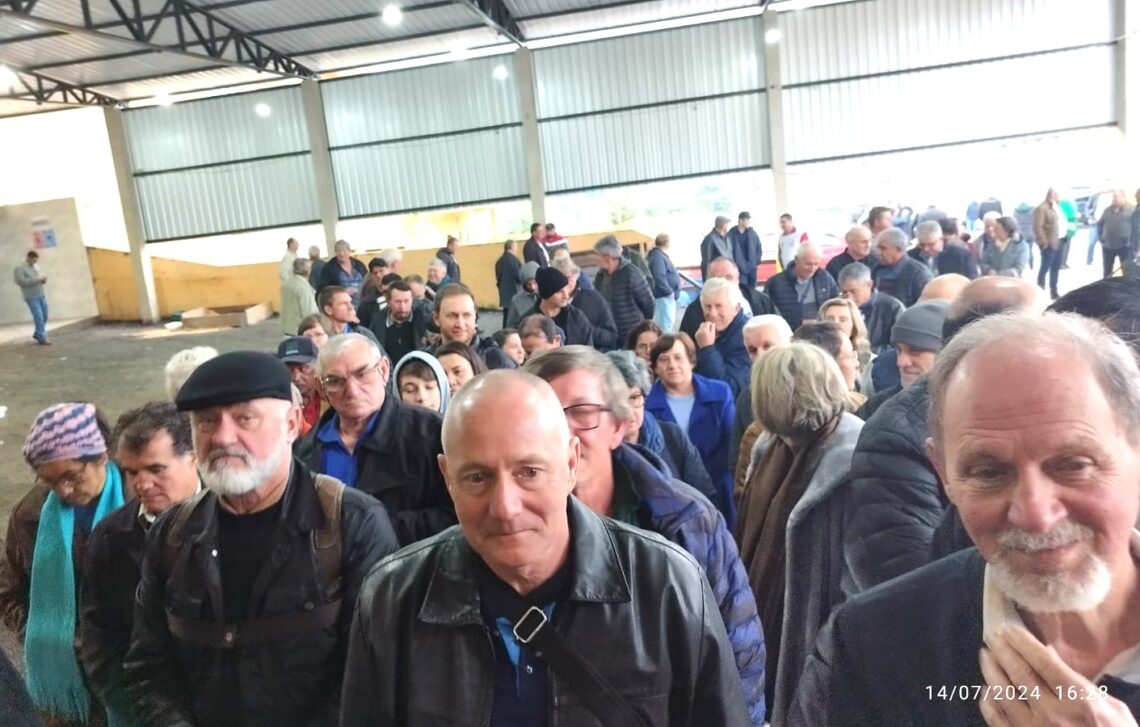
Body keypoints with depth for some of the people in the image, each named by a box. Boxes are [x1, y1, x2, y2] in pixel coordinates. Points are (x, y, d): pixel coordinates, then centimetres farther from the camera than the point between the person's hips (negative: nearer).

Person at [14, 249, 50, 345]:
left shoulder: (35, 266, 12)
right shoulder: (19, 269, -8)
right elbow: (21, 281, -21)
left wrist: (43, 279, -3)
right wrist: (38, 279, -21)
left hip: (42, 295, 7)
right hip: (32, 297, -7)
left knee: (44, 316, 10)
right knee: (39, 317, -10)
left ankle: (37, 334, 28)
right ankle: (42, 339, -4)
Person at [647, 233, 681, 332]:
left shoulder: (661, 255, 16)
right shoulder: (658, 256, -17)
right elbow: (659, 277, -28)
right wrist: (669, 291, -21)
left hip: (668, 296, 11)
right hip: (664, 297, -11)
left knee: (668, 323, 16)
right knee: (666, 325, -11)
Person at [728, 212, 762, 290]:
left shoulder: (752, 233, 4)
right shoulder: (731, 234, -8)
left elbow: (758, 247, 12)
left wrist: (757, 261, 3)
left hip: (752, 266, 4)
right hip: (739, 267, -4)